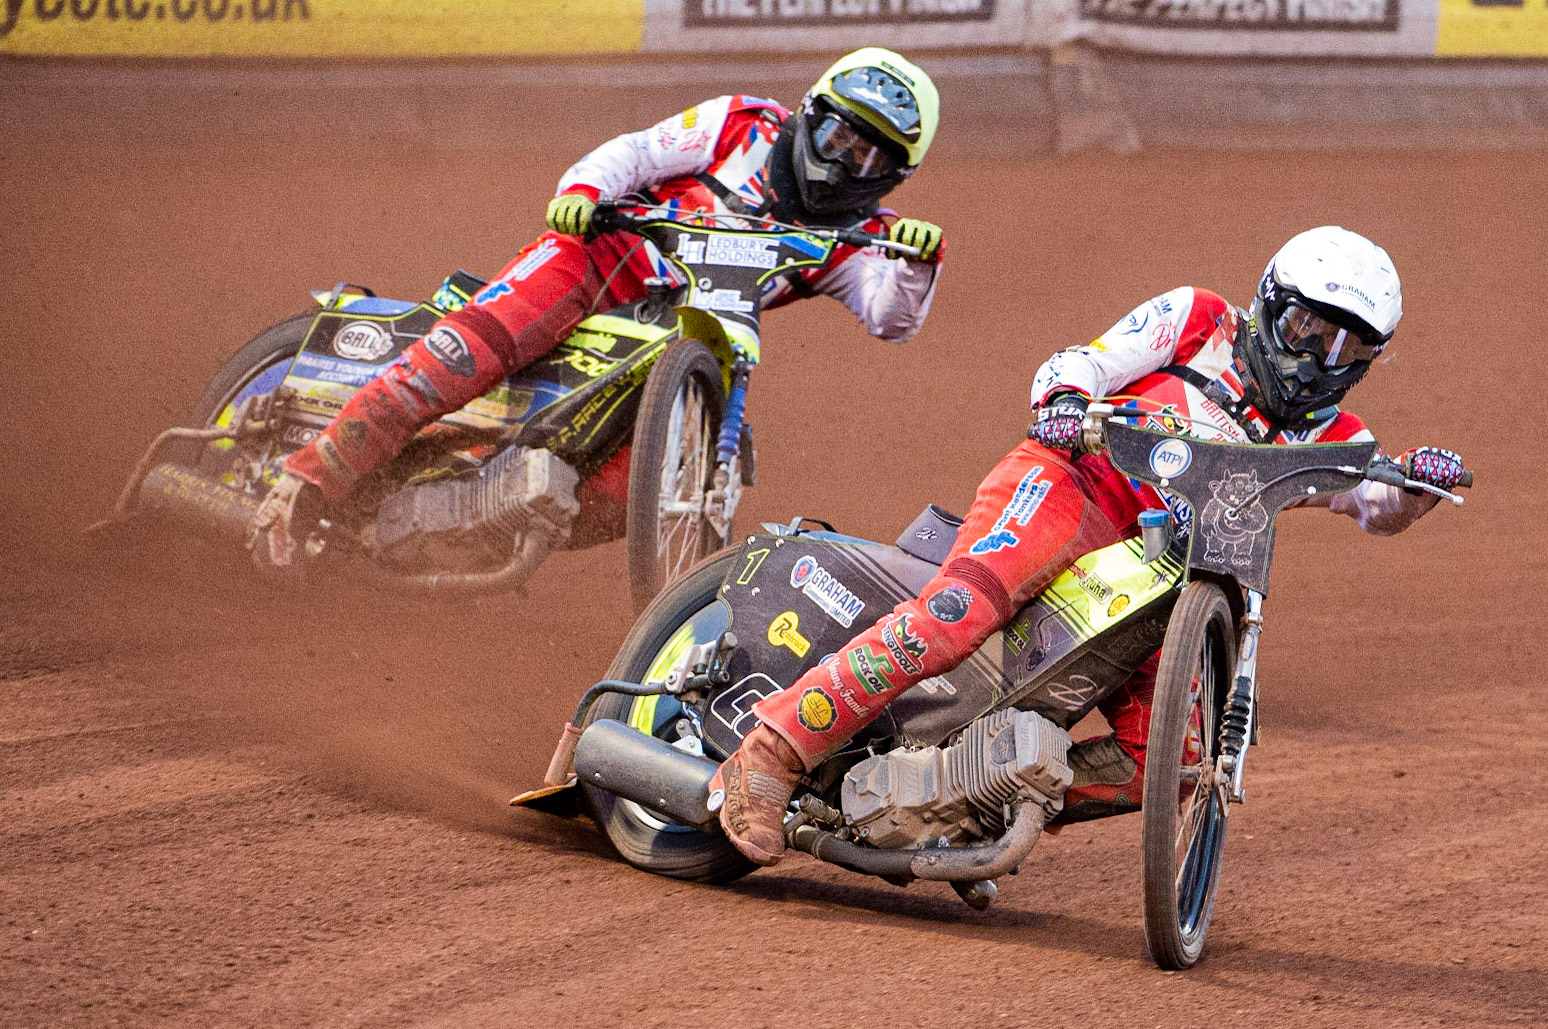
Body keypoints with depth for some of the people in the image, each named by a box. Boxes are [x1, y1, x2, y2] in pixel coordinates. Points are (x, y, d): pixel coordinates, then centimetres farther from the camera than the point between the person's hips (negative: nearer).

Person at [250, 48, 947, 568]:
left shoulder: (854, 234, 12)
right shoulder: (745, 126, 7)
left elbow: (891, 318, -3)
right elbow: (633, 154, 3)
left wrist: (917, 263, -24)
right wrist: (582, 190, -19)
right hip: (598, 258, -4)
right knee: (477, 342, -31)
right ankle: (305, 482, -37)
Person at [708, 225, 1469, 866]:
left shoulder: (1321, 436, 23)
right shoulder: (1200, 320, 14)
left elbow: (1378, 502, 9)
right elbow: (1082, 362, 5)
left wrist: (1419, 480, -15)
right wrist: (1065, 398, -19)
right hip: (1069, 485, -5)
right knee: (962, 607, -34)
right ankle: (771, 756, -35)